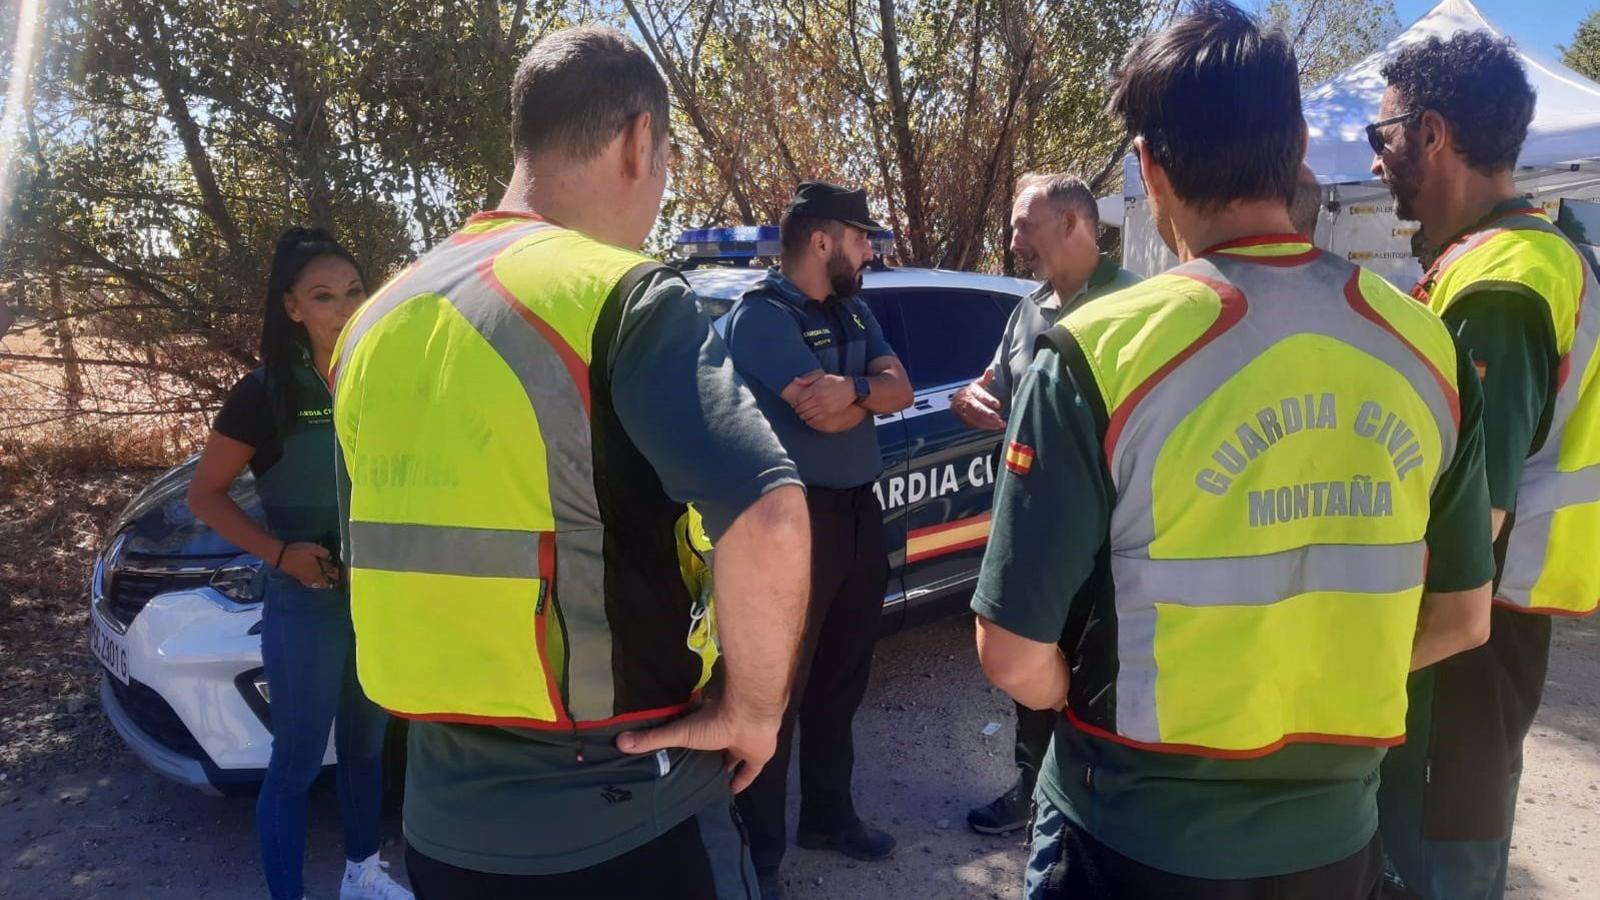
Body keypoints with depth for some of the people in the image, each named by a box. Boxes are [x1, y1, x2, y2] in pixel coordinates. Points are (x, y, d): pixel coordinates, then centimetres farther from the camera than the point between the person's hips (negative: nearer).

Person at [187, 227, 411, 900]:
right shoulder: (266, 393, -12)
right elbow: (205, 495, -8)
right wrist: (280, 553, -20)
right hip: (306, 605, -5)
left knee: (365, 746, 20)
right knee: (296, 764, 5)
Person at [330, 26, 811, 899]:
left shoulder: (380, 322, 5)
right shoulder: (623, 296, -17)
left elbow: (374, 559, 13)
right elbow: (768, 519, -30)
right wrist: (750, 709, -15)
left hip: (445, 813, 6)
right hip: (622, 815, -6)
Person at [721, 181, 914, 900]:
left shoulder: (852, 311, 12)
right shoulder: (761, 314, -14)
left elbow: (900, 389, 3)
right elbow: (825, 414, -23)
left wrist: (850, 388, -16)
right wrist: (868, 390, -5)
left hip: (859, 511, 8)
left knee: (840, 681, 19)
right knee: (778, 689, 3)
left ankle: (828, 816, 37)